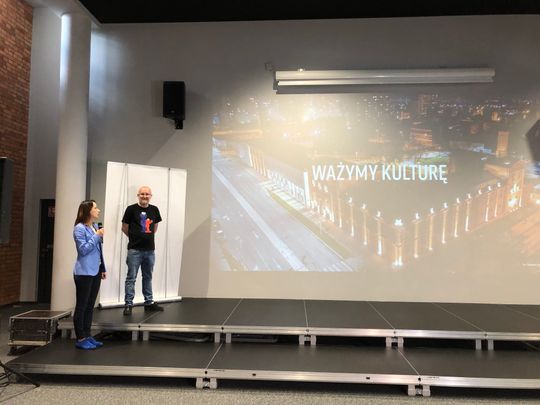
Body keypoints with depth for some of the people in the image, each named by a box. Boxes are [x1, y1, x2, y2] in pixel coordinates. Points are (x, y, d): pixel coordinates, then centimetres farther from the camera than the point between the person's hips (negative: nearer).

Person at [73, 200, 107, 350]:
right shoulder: (79, 228, -11)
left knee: (90, 306, 13)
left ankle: (87, 336, 21)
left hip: (95, 271, 8)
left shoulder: (95, 226, 11)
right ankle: (80, 339, 9)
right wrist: (96, 236, -18)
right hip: (84, 273, -8)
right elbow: (83, 250, -17)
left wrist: (103, 268, 16)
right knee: (82, 306, 1)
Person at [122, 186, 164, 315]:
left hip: (150, 250, 4)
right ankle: (128, 304, 10)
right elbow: (124, 228, 2)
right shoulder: (131, 209, -7)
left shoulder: (154, 209, 5)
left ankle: (149, 302, 25)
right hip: (135, 250, -4)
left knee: (148, 278, 15)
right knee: (131, 278, 2)